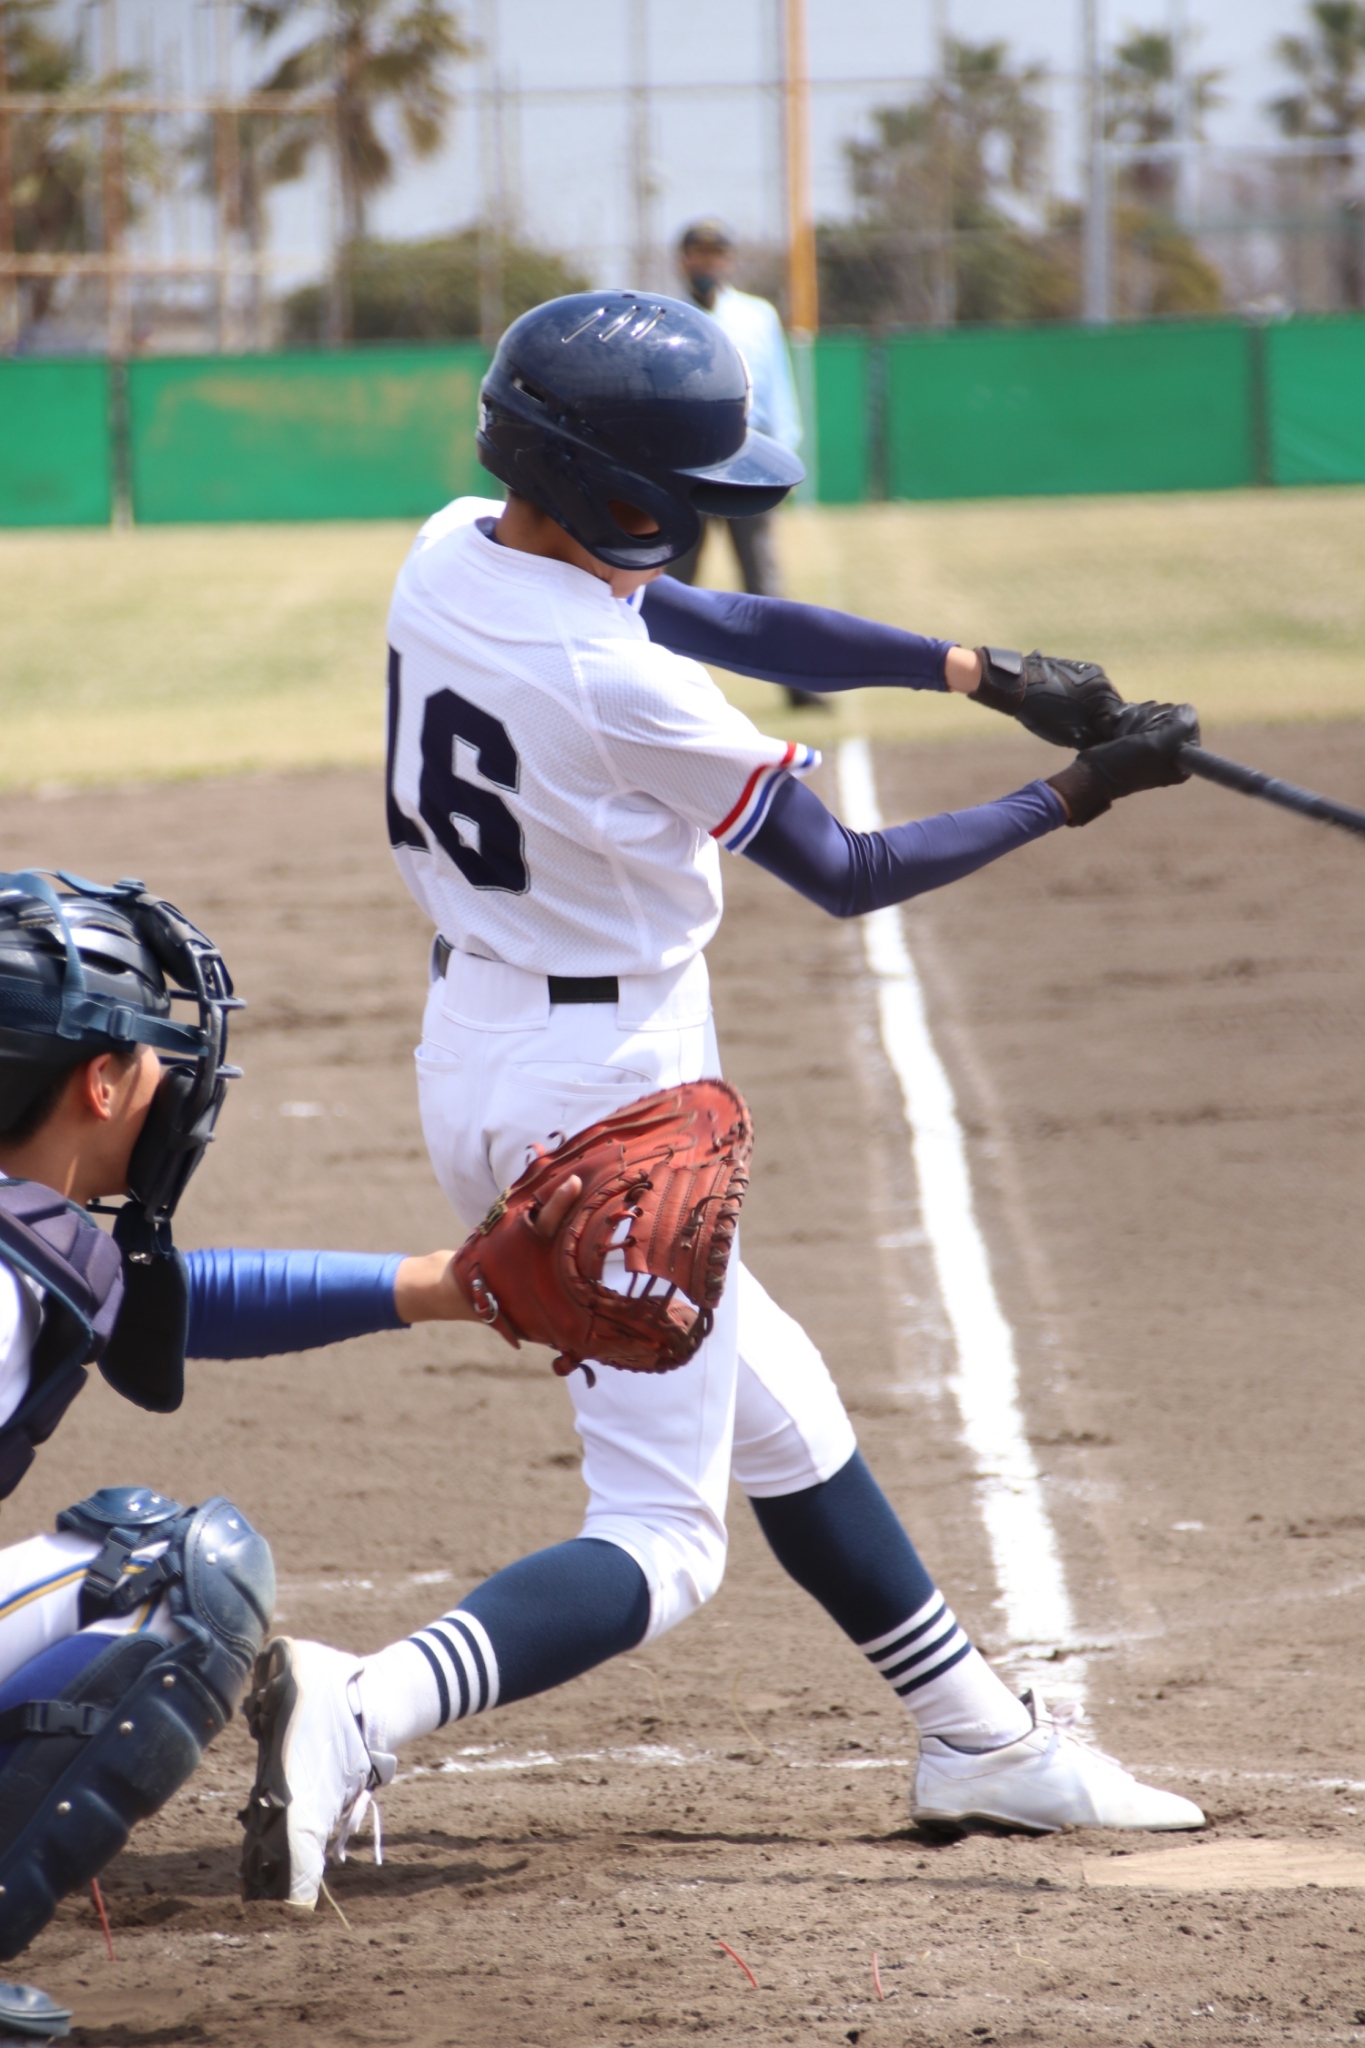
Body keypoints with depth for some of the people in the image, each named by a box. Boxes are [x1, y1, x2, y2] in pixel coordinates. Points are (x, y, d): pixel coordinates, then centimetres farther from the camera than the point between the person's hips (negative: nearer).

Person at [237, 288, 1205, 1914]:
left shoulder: (453, 553, -3)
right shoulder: (619, 688, -26)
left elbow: (727, 623, 6)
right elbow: (847, 876, -14)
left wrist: (980, 673, 0)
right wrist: (1075, 795, -6)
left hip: (475, 1054, 10)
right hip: (611, 1090, -10)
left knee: (773, 1409, 22)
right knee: (662, 1537, -6)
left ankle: (978, 1741, 33)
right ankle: (364, 1709, -27)